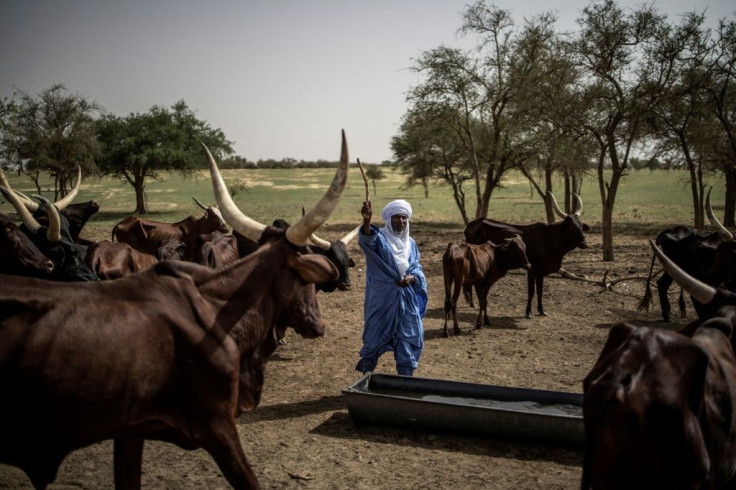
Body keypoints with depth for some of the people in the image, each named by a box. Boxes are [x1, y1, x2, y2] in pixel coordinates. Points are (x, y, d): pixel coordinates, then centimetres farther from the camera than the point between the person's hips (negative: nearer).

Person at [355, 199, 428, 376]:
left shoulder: (411, 243, 10)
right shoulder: (380, 238, -9)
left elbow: (417, 268, 15)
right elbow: (366, 240, -32)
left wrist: (412, 278, -9)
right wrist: (366, 222, -54)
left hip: (407, 301, 5)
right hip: (382, 300, -5)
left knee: (409, 339, 8)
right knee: (375, 338, 4)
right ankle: (366, 375, 25)